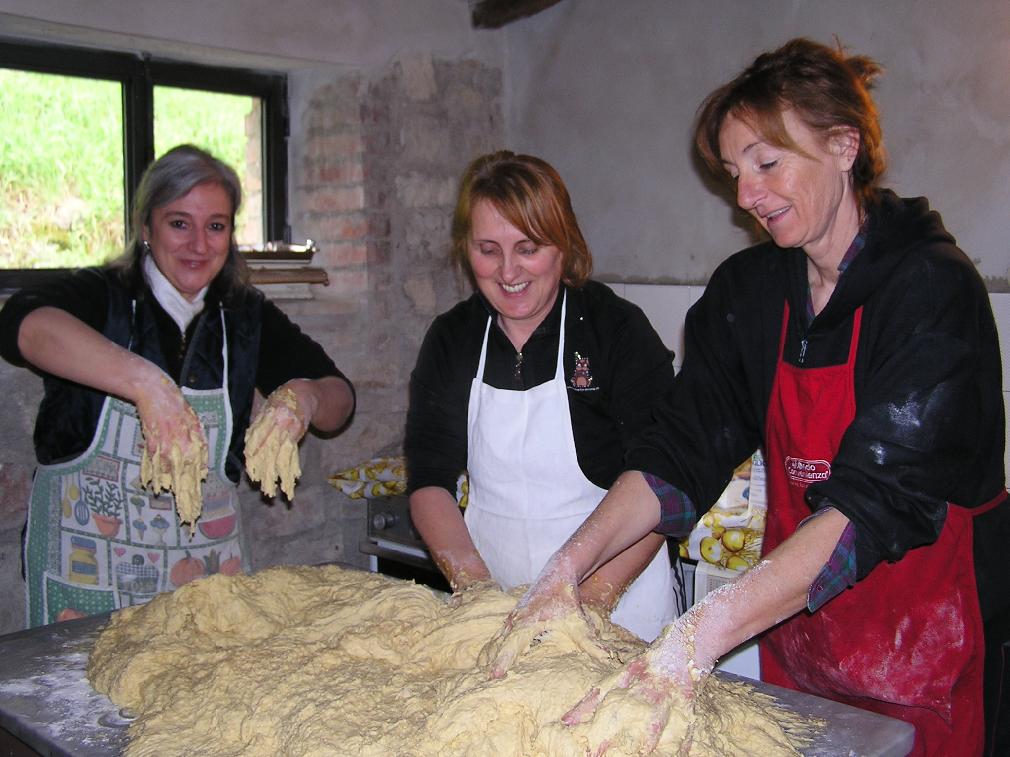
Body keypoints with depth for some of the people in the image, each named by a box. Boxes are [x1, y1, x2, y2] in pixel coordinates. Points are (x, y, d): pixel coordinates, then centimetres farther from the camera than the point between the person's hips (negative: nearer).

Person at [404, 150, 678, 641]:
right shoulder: (451, 339, 0)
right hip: (491, 595, 3)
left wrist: (592, 598, -24)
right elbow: (429, 481, -1)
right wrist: (474, 585, -14)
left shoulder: (618, 329, -12)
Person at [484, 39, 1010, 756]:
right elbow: (681, 451, -7)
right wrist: (568, 566, -22)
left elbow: (879, 498, -30)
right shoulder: (747, 288, -1)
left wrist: (696, 639, -40)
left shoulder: (933, 287, -19)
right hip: (795, 622, 5)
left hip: (930, 634, -4)